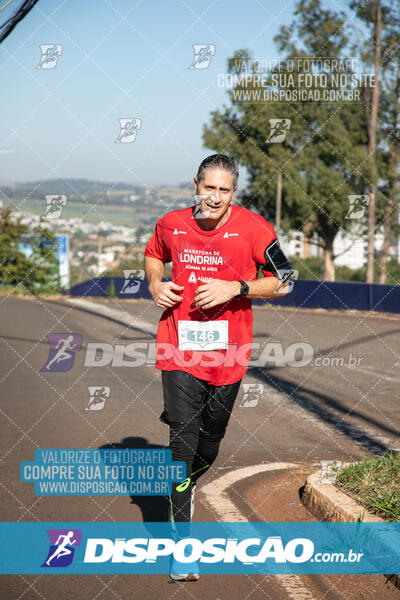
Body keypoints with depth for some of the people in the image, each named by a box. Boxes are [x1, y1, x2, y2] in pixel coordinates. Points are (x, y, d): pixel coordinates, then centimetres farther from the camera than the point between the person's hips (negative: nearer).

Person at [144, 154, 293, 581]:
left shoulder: (252, 227, -7)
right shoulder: (171, 224, 1)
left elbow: (283, 281, -3)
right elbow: (153, 255, 23)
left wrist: (236, 288, -17)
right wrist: (155, 284, 3)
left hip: (228, 352, 0)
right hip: (179, 347, 0)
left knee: (208, 444, 13)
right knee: (184, 441, -7)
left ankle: (184, 485, 48)